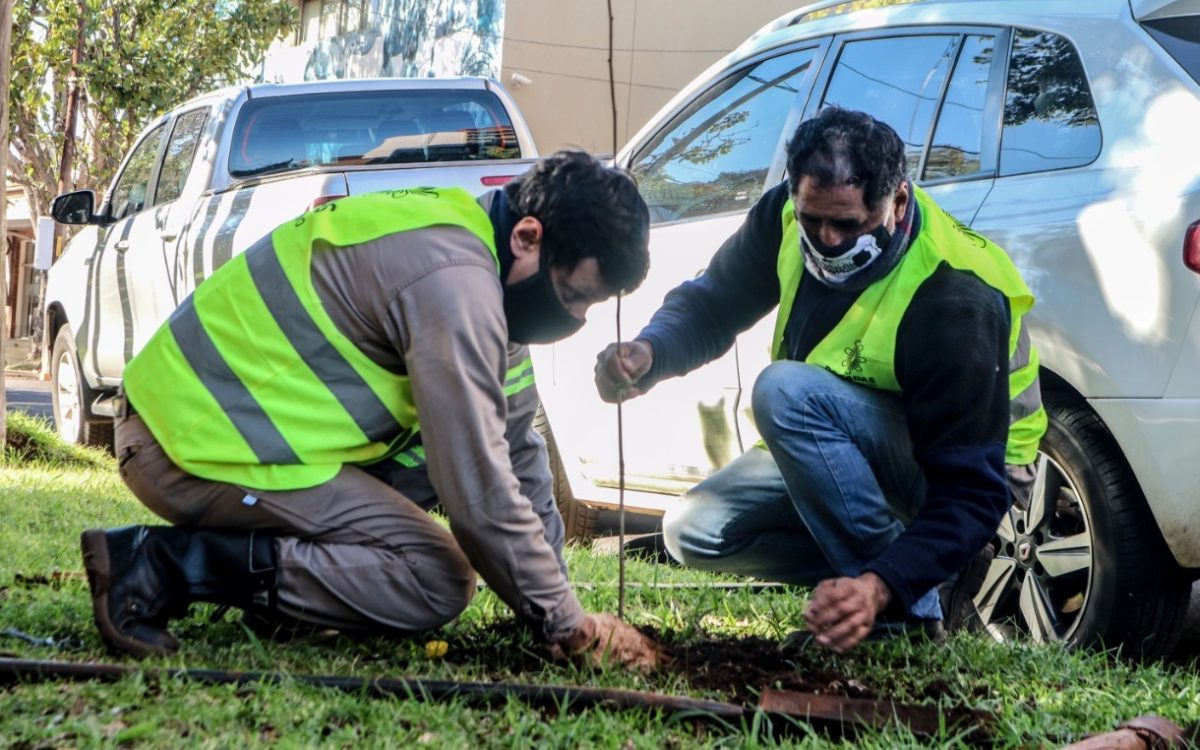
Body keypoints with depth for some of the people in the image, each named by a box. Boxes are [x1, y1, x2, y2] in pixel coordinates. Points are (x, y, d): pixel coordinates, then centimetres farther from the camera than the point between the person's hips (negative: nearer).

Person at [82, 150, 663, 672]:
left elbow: (516, 453, 15)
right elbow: (481, 494, -21)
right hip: (196, 447, -10)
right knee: (438, 583, -10)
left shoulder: (466, 235, 9)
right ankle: (169, 565, -15)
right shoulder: (453, 281, -22)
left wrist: (555, 589, 13)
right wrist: (570, 627, -10)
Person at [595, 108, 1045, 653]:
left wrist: (881, 587, -47)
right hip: (836, 450, 7)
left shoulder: (954, 302, -34)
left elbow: (973, 493, -33)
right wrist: (648, 352, -25)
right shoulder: (787, 215, -15)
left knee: (788, 392, -33)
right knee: (694, 532, -6)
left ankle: (905, 613, -25)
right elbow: (711, 304, -1)